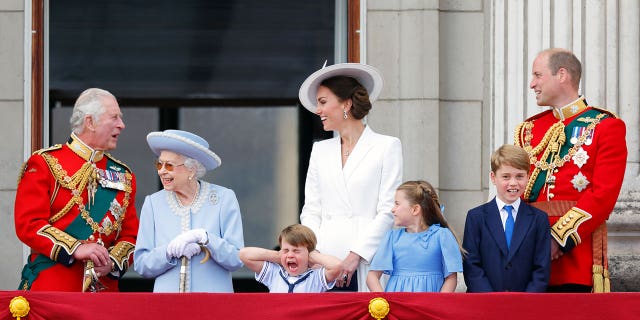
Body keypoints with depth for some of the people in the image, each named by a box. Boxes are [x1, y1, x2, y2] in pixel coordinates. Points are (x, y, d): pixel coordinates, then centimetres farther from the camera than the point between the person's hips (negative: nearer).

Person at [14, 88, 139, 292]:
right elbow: (28, 224, -8)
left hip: (105, 288, 4)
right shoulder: (45, 163, 1)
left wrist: (112, 261, -8)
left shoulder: (123, 176, 16)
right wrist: (76, 249, -19)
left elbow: (130, 235, 14)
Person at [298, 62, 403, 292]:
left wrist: (355, 255, -11)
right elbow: (311, 210, 15)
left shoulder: (387, 147, 4)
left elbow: (388, 210, -3)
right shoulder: (320, 150, 19)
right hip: (324, 260, 4)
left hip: (366, 262, -4)